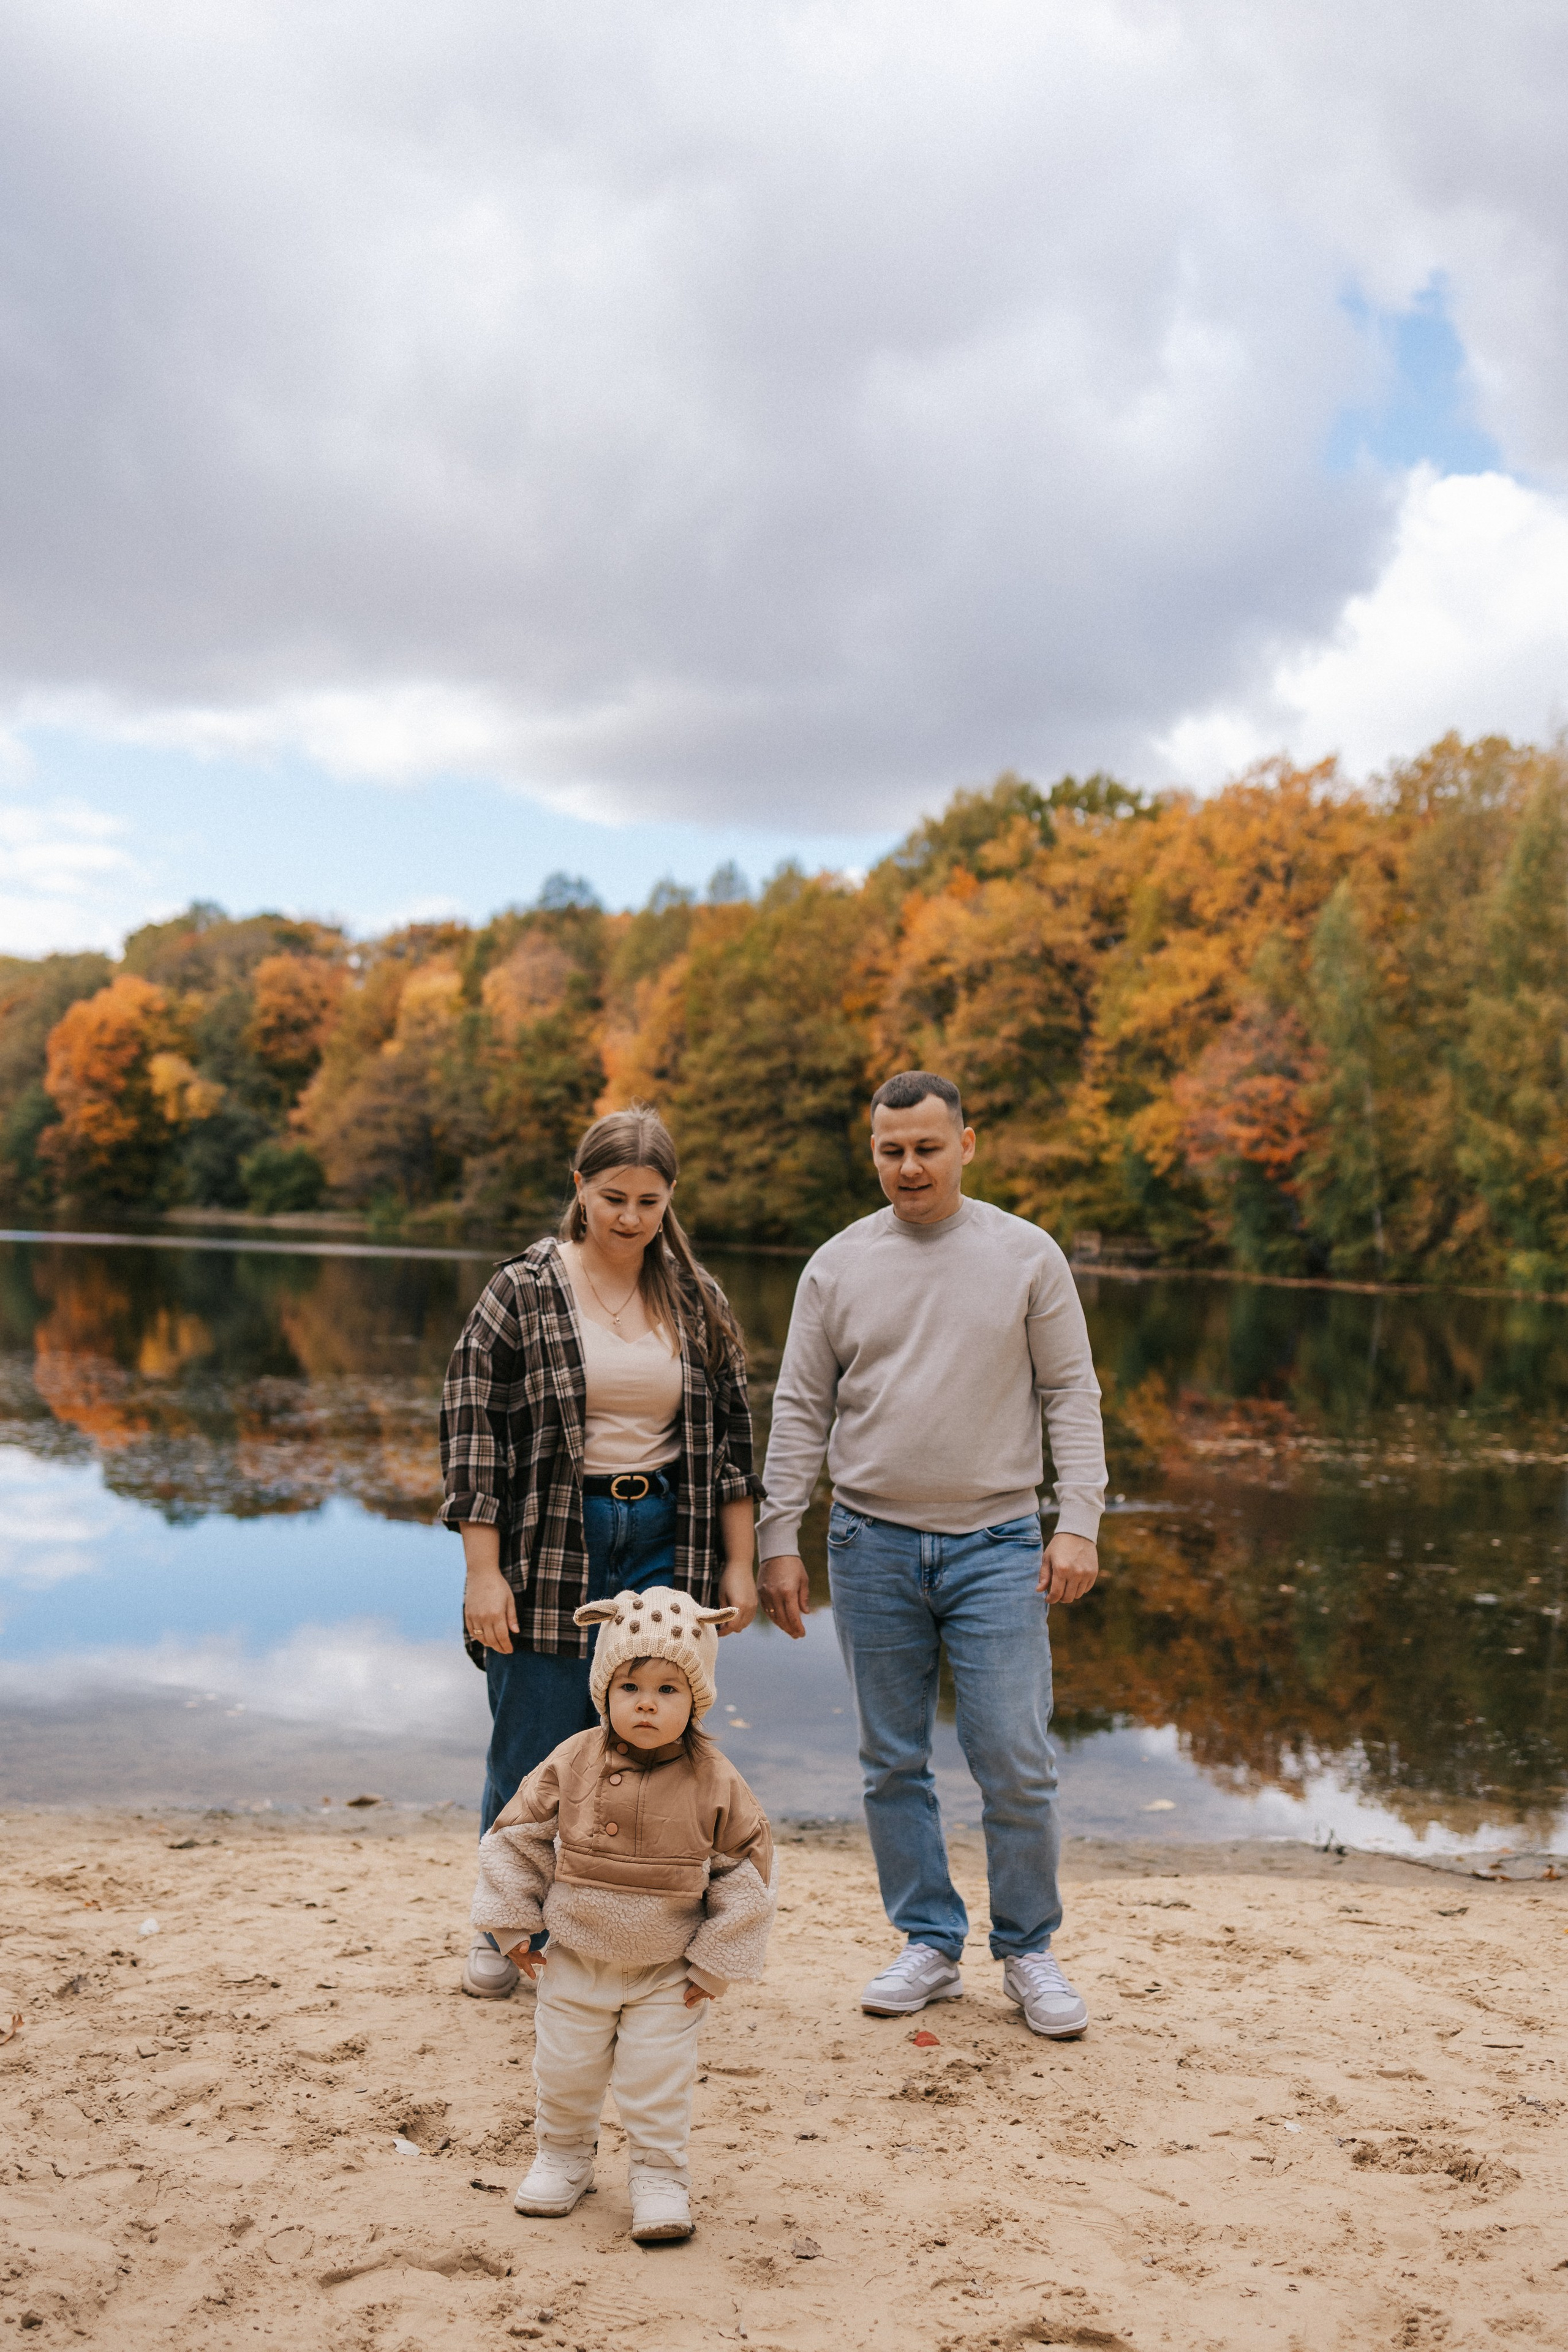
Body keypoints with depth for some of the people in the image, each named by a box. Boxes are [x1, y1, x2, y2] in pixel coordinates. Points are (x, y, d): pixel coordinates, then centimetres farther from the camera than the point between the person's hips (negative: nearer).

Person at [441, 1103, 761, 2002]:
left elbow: (731, 1436, 10)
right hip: (550, 1552, -2)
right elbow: (473, 1430, -6)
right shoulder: (522, 1292, -4)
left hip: (665, 1549, 3)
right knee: (535, 1751, 6)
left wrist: (739, 1565, 6)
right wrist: (483, 1572, -11)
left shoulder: (699, 1304, 7)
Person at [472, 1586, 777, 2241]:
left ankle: (659, 2178, 23)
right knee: (564, 2071, 14)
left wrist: (715, 1962, -5)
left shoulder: (715, 1781, -15)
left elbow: (749, 1868, -7)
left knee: (659, 2082, 3)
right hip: (575, 1962, 2)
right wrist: (513, 1924, -2)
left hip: (667, 1973, -2)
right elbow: (516, 1836, -1)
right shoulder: (572, 1764, -13)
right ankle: (562, 2156, 38)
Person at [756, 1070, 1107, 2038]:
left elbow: (1074, 1396, 2)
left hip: (997, 1542, -2)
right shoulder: (838, 1266, 4)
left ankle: (1029, 1952, 17)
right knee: (894, 1763, 9)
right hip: (873, 1545, 2)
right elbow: (801, 1413, 7)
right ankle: (931, 1946, 24)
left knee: (1017, 1764, -2)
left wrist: (1079, 1523, -7)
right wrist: (780, 1539, 2)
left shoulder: (1027, 1256, 1)